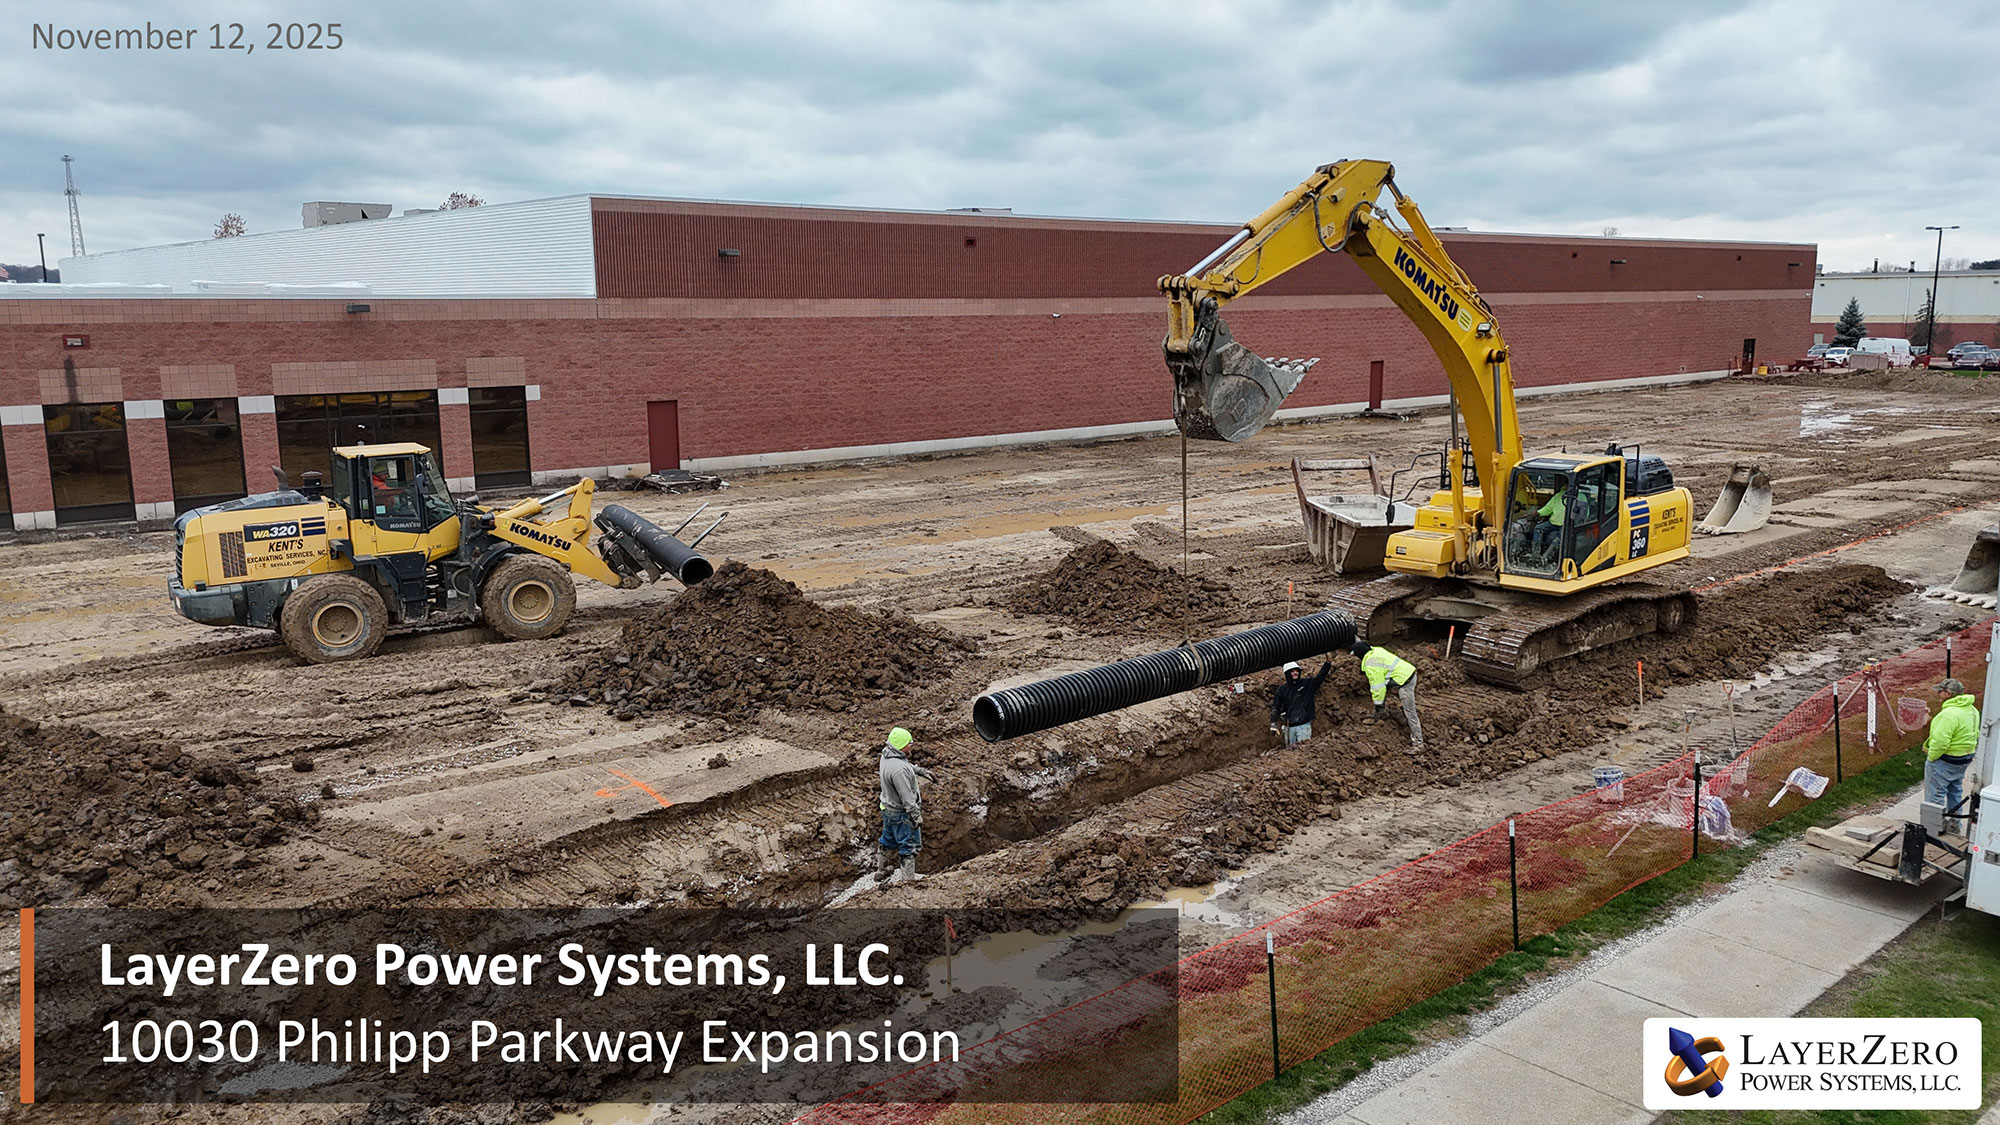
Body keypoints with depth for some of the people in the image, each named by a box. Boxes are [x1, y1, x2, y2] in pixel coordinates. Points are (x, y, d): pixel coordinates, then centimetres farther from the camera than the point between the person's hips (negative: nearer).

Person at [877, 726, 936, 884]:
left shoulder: (887, 754, -6)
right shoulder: (899, 770, -35)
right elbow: (907, 797, -27)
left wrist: (923, 771, 18)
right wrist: (916, 816, -18)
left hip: (888, 808, 9)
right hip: (901, 813, -9)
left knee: (889, 840, 27)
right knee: (909, 843, 9)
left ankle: (883, 868, 44)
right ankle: (907, 875, 21)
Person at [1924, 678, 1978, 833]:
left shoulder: (1950, 713, -27)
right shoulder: (1972, 710, 4)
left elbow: (1940, 741, -29)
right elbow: (1975, 735, 13)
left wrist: (1931, 756, -15)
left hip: (1945, 761, -10)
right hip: (1965, 759, 10)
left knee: (1935, 793, 1)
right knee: (1955, 791, 22)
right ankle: (1954, 821, 32)